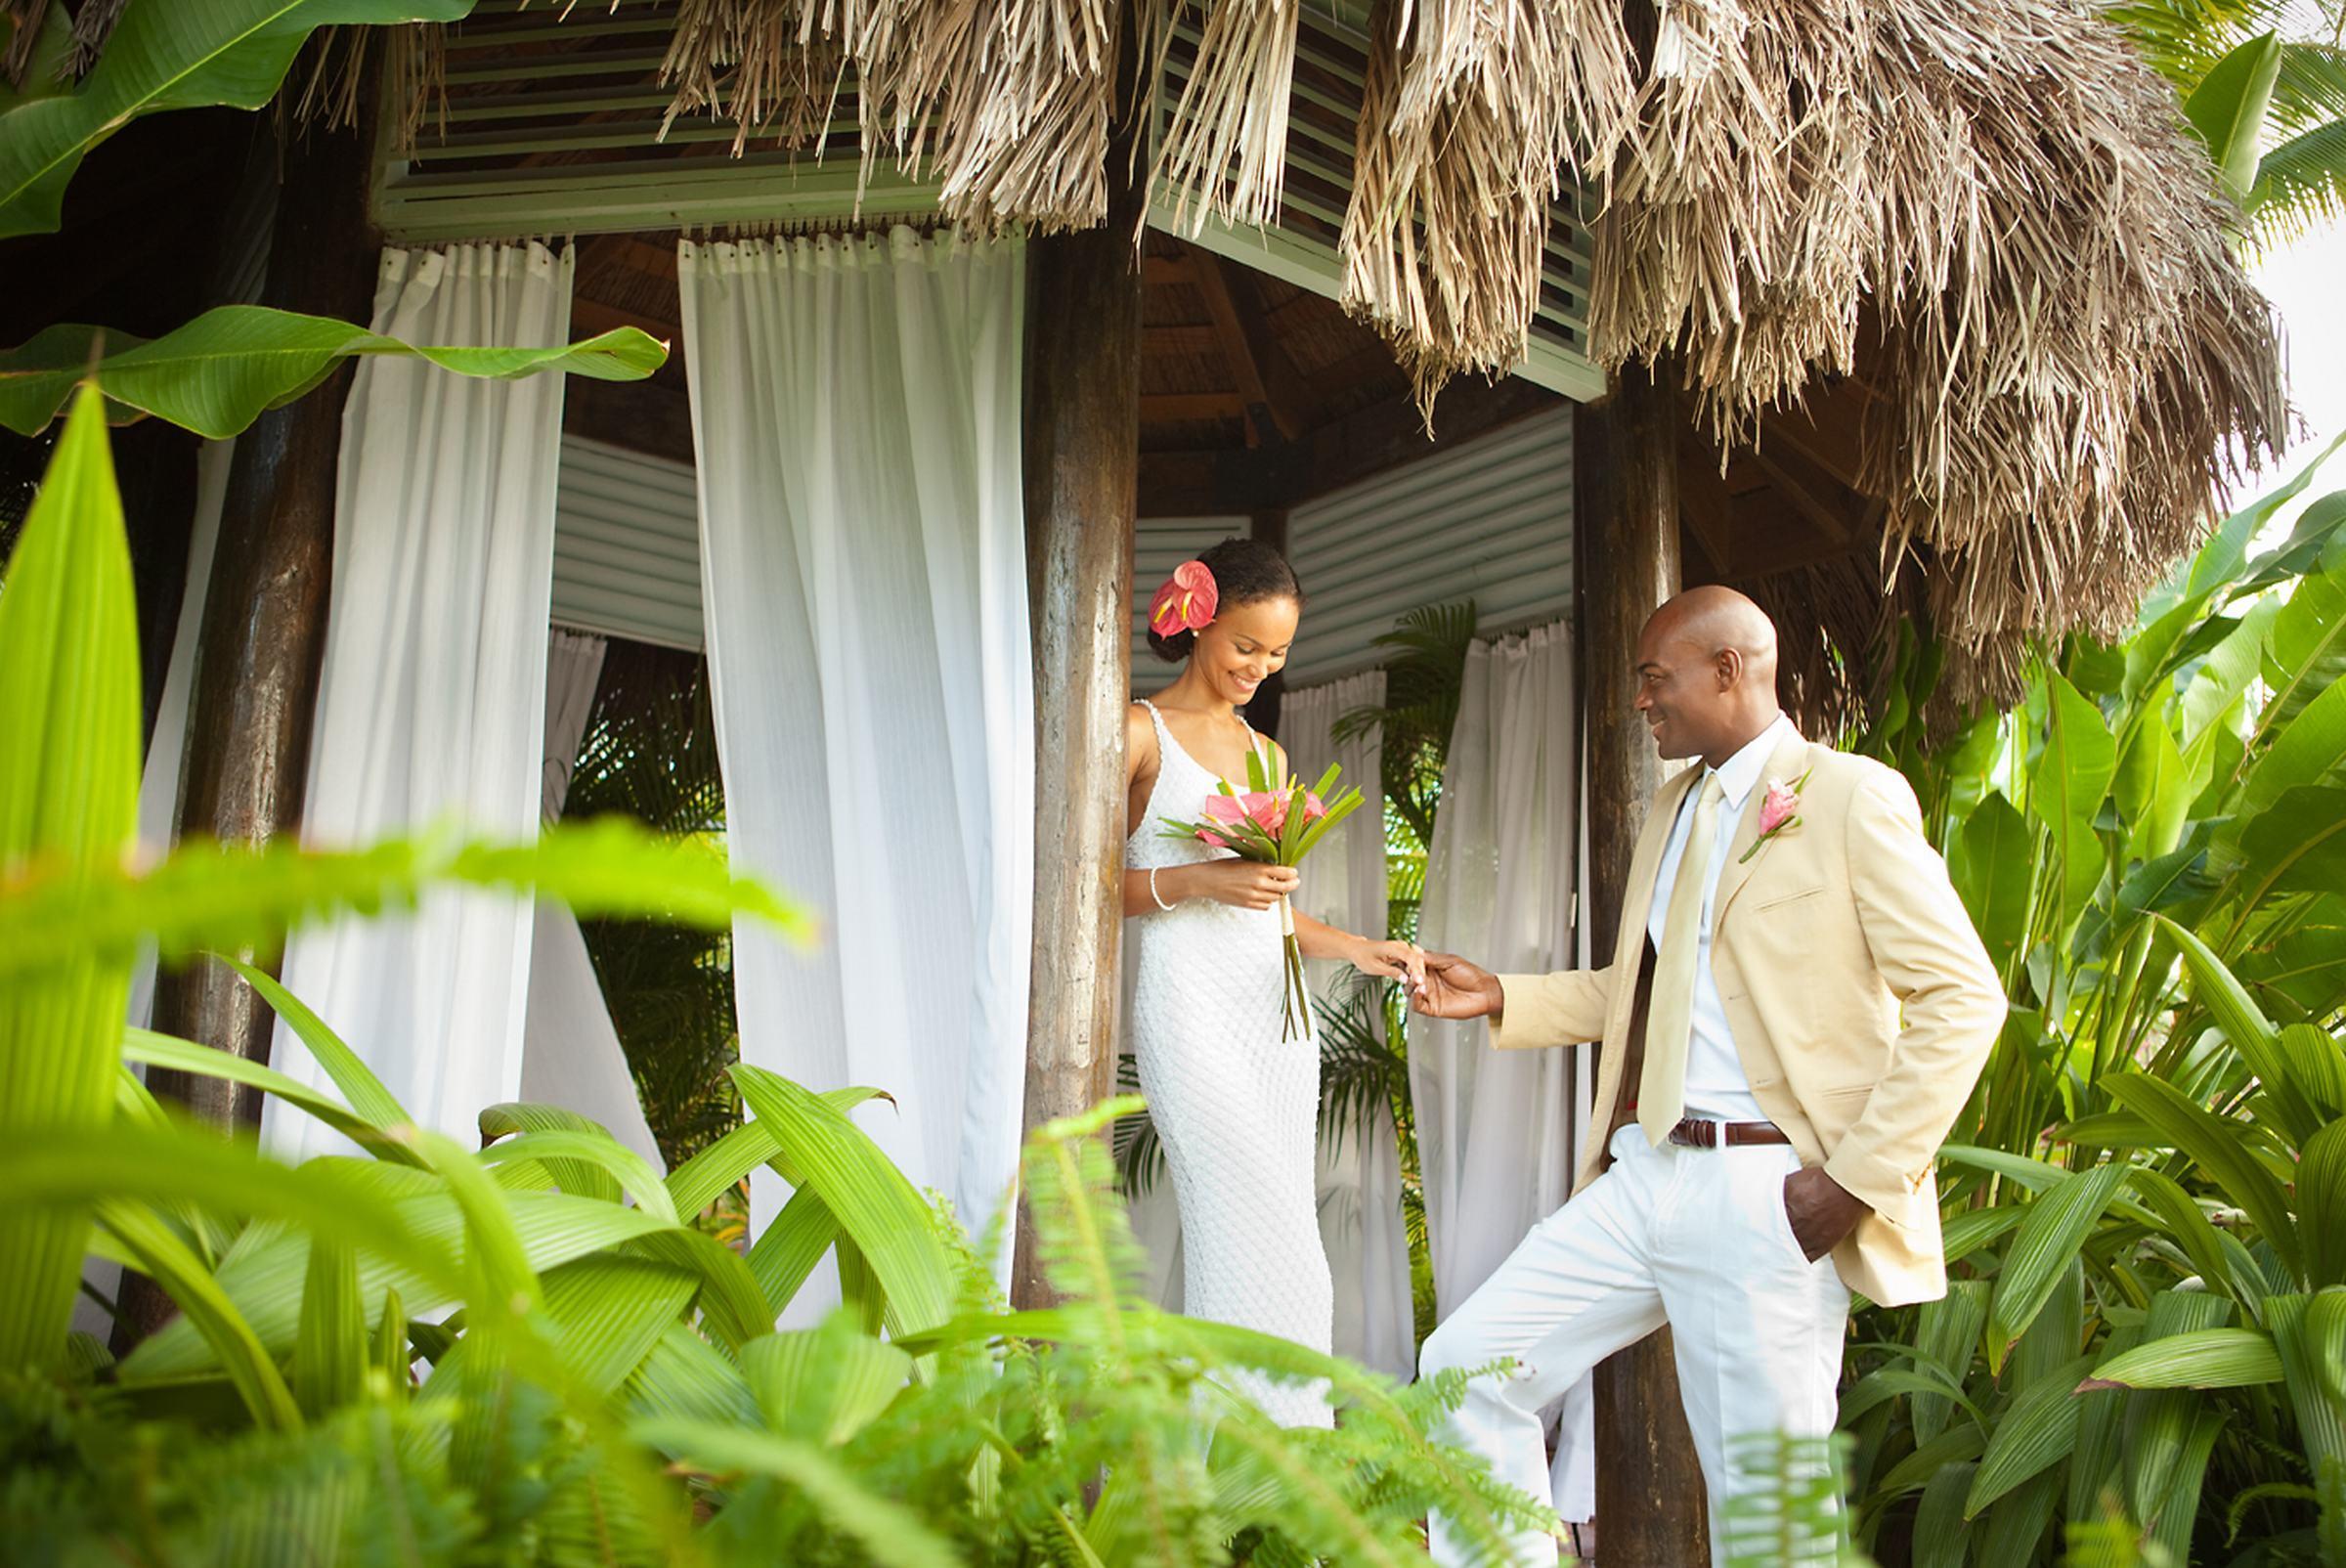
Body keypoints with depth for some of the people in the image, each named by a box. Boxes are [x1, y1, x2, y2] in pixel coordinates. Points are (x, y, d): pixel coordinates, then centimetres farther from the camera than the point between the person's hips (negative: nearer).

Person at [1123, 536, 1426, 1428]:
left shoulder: (1266, 753, 20)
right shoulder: (1141, 733, 1)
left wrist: (1356, 947, 6)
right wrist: (1196, 882, -15)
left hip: (1275, 1012, 6)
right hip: (1192, 1008, -6)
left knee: (1260, 1246, 3)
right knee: (1268, 1244, -12)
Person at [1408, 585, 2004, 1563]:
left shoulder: (1854, 796, -6)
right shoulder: (1673, 805, 18)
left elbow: (1962, 998, -10)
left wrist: (1858, 1178, -15)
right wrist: (1500, 998, 12)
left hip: (1768, 1195, -7)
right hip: (1645, 1177, 7)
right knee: (1466, 1369, 4)